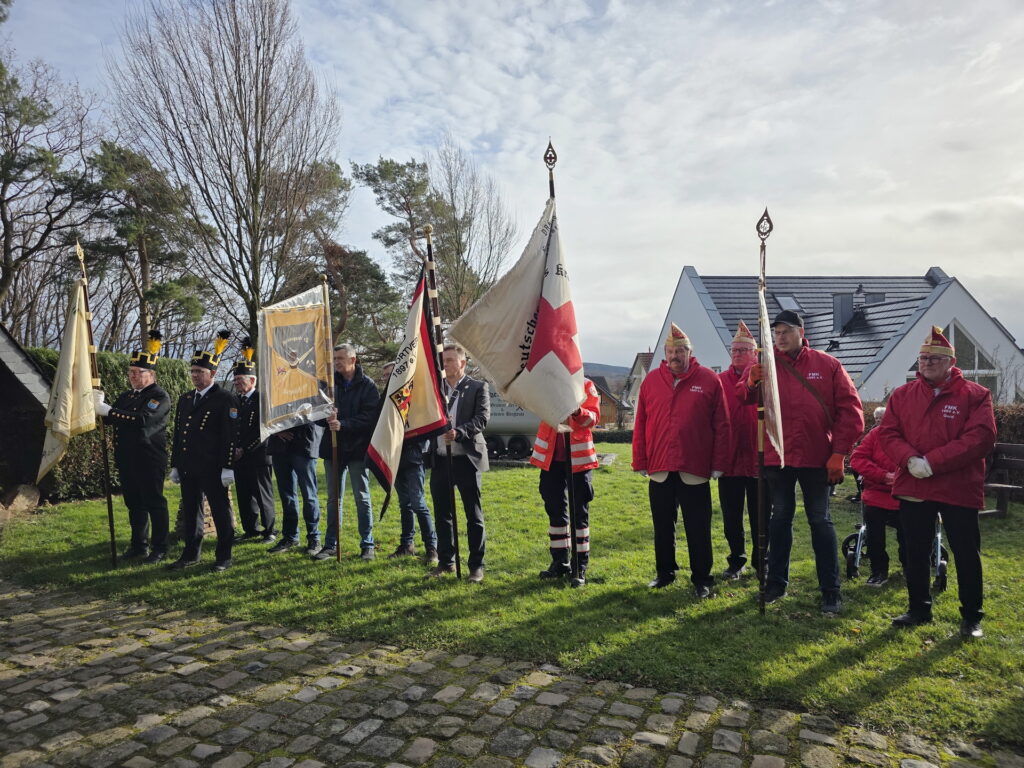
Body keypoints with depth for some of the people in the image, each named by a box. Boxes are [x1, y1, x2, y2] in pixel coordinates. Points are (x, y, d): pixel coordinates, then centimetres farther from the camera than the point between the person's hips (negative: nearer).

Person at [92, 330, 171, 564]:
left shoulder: (159, 397, -10)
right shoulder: (126, 396, 17)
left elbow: (143, 421, -26)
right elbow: (110, 418, 13)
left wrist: (108, 410, -27)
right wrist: (99, 406, -7)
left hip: (150, 463, -8)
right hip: (127, 462, 8)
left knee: (155, 504, -1)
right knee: (134, 505, 15)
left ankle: (159, 549, 8)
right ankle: (139, 545, 27)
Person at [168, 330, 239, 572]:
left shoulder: (225, 399, -8)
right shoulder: (184, 399, 15)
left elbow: (230, 436, -12)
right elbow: (178, 434, 18)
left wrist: (227, 467, -16)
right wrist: (175, 465, 16)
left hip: (212, 469, -7)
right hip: (188, 469, 7)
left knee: (221, 511, 2)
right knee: (190, 511, 14)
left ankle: (224, 556, 11)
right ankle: (191, 554, 26)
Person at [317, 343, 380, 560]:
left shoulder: (367, 385, -6)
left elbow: (370, 417, -15)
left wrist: (343, 424, -24)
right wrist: (327, 417, -12)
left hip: (357, 448, -4)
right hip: (333, 447, 4)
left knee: (362, 498, 5)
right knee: (333, 499, 11)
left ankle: (367, 545, 15)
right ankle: (330, 545, 21)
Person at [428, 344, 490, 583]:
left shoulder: (478, 388, -2)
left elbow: (482, 418, -13)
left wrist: (459, 432, -26)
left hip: (466, 459, -4)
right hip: (440, 460, 5)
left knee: (474, 515, 3)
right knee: (442, 514, 12)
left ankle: (476, 565, 14)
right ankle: (446, 562, 26)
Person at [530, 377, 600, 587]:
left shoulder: (585, 385, 1)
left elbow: (594, 416, -9)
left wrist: (578, 412, -29)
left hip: (578, 457, -3)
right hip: (551, 457, 4)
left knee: (580, 512, 1)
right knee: (555, 509, 12)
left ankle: (581, 567, 10)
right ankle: (560, 562, 26)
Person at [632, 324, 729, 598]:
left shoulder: (710, 380, -1)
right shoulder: (651, 380, 4)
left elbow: (721, 426, -2)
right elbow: (640, 425, 4)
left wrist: (718, 463, -5)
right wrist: (640, 461, 1)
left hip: (695, 470, -2)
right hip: (659, 469, 3)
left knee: (698, 528, 6)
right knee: (662, 526, 14)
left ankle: (702, 579, 19)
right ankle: (665, 573, 30)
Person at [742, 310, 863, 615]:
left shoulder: (827, 365, -1)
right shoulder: (765, 365, 2)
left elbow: (851, 409, -1)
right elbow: (744, 399, -11)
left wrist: (839, 453, -7)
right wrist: (751, 383, -34)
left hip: (816, 458, -1)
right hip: (777, 456, 2)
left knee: (820, 520, 7)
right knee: (780, 517, 13)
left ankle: (831, 591, 17)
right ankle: (776, 583, 24)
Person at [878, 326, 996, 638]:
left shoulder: (975, 395, -3)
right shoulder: (902, 395, 7)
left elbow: (981, 438, -14)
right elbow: (887, 433, 2)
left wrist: (932, 462, -20)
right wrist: (910, 459, -17)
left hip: (959, 489, -3)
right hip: (912, 487, 3)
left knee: (966, 554, 6)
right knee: (915, 553, 13)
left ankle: (971, 617, 23)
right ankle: (918, 609, 28)